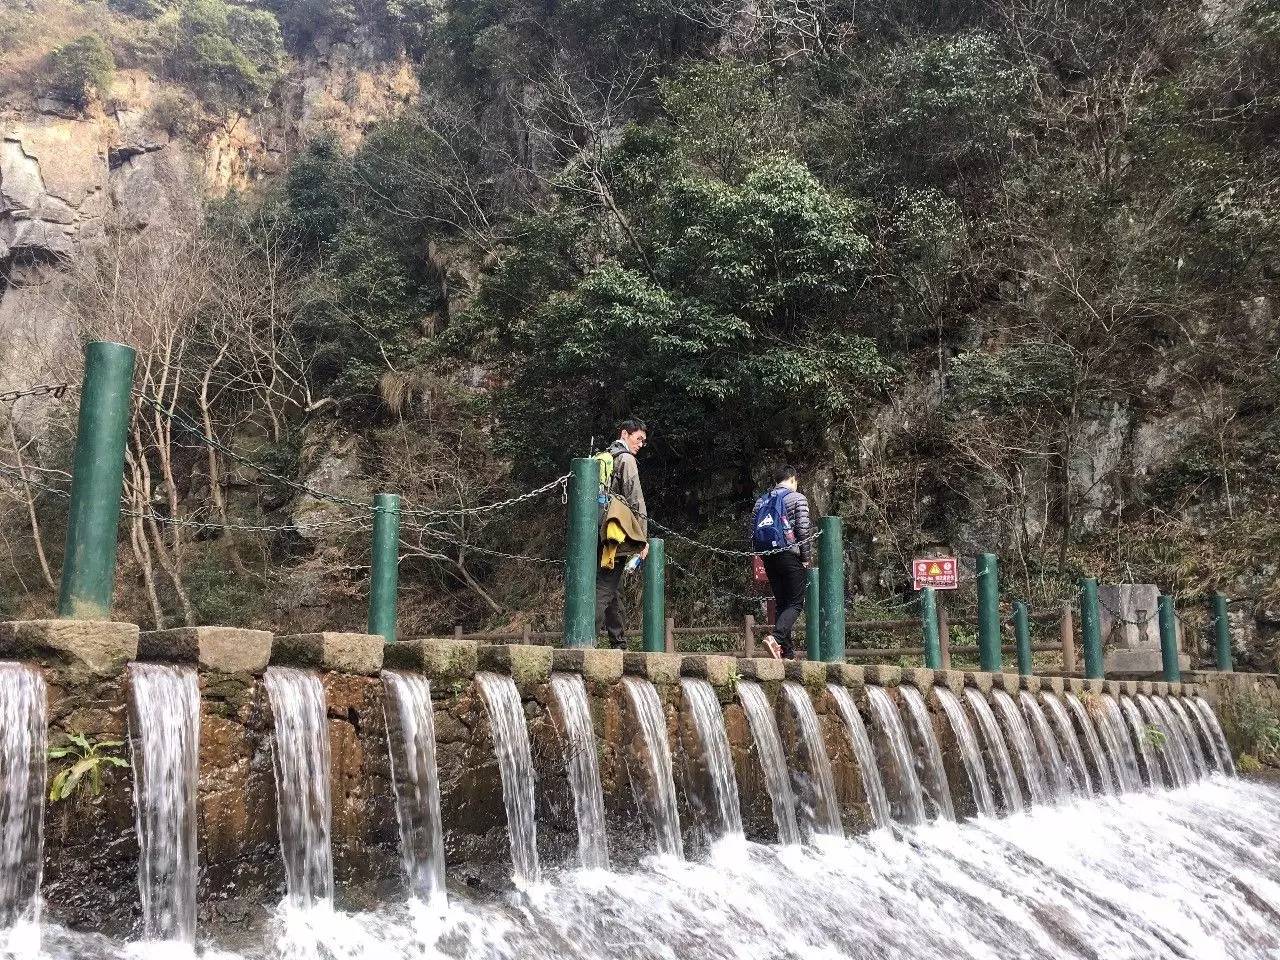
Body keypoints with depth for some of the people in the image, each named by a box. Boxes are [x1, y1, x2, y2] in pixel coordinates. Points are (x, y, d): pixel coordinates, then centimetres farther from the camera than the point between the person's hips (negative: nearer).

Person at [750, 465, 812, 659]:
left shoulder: (761, 501, 17)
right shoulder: (796, 498, -1)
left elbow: (753, 534, 14)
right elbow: (803, 530, -8)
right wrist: (807, 557, -3)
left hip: (768, 558, 6)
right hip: (790, 556, -6)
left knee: (782, 605, 11)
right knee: (796, 603, -3)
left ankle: (788, 653, 8)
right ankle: (776, 637, -27)